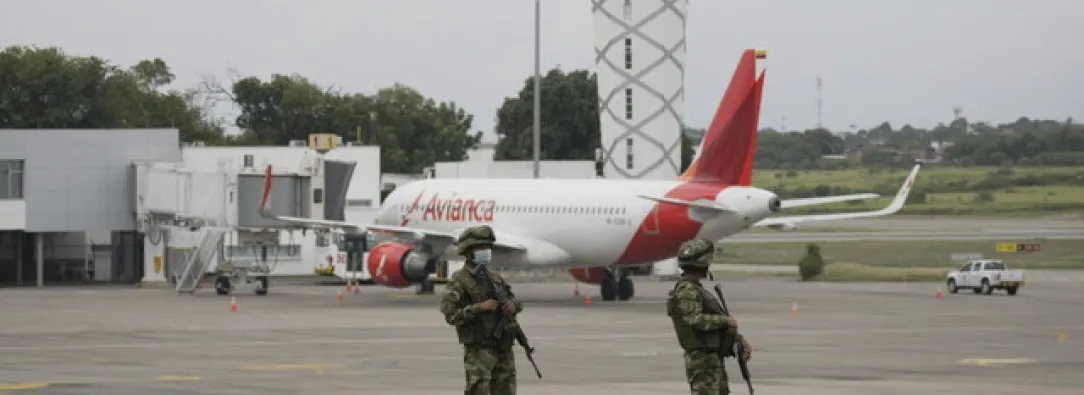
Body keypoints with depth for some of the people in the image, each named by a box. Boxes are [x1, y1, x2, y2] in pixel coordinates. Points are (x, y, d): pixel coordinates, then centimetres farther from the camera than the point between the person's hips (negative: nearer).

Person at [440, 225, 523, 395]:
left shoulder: (494, 278, 14)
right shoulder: (458, 281, -7)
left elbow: (515, 301, 22)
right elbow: (450, 315, -16)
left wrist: (513, 306, -2)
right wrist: (479, 307, -22)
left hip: (504, 349, 7)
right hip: (478, 350, -7)